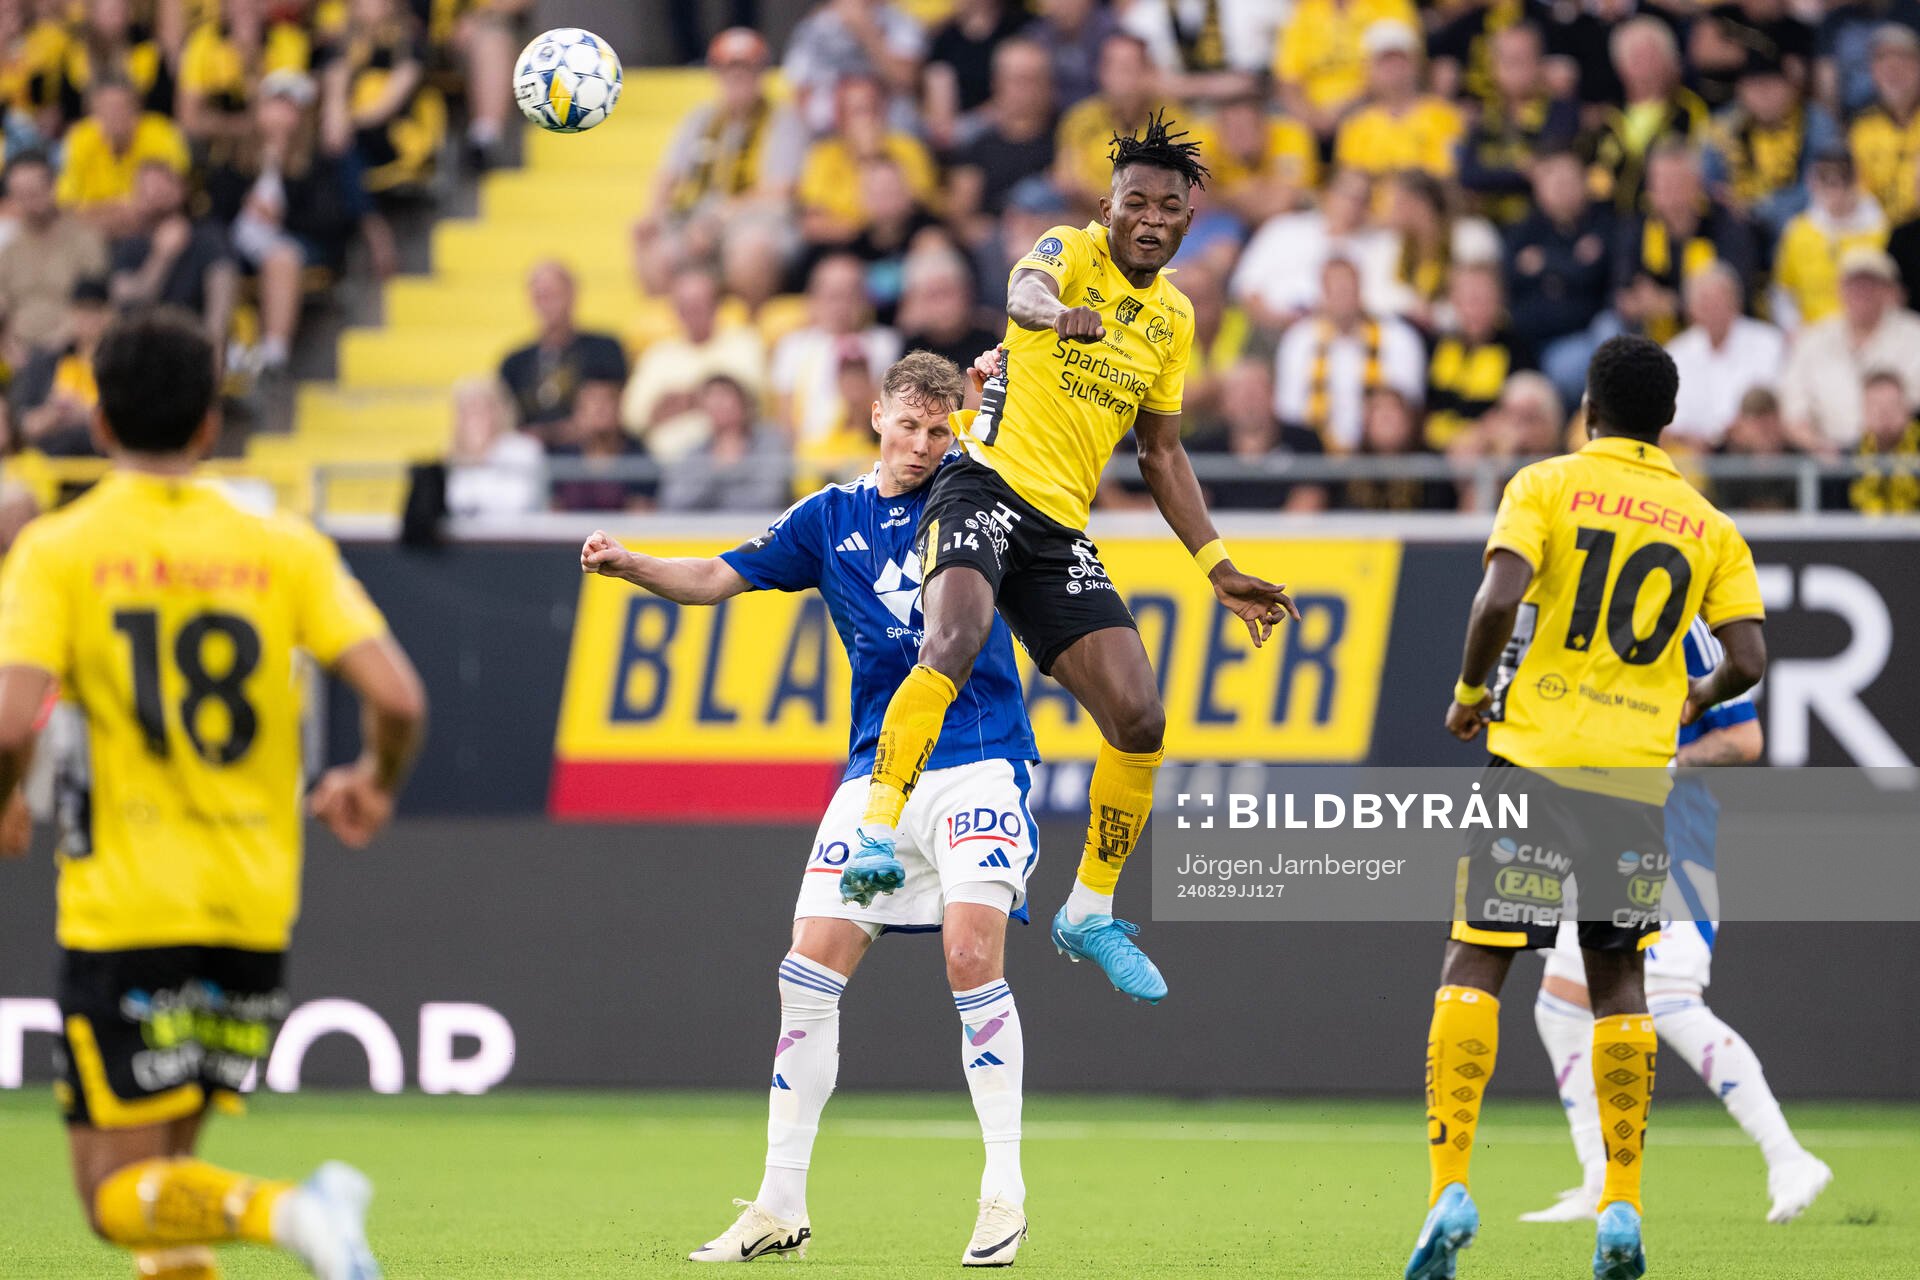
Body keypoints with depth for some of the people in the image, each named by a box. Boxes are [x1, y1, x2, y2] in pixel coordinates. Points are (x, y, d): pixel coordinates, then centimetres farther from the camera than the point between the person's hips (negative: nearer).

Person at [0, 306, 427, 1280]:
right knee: (164, 1168, 21)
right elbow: (397, 697, -5)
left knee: (119, 1196, -1)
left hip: (123, 914, -4)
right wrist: (375, 785, 17)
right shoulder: (282, 549, 4)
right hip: (253, 916, 4)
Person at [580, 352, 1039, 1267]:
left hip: (978, 761, -3)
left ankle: (1004, 1192, -8)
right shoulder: (829, 520, 11)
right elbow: (718, 578, 9)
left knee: (972, 954, -19)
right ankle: (780, 1205, 6)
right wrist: (627, 564, -9)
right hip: (876, 772, 3)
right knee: (809, 969, -3)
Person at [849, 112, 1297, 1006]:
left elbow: (1161, 452, 26)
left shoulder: (1174, 316, 16)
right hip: (989, 487, -6)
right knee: (954, 641, -34)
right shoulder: (1071, 251, -3)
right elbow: (1024, 290, -29)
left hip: (1063, 531, 6)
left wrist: (1219, 571, 21)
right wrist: (1059, 313, -53)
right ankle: (877, 834, -36)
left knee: (1139, 720, -2)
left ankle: (1090, 913, 14)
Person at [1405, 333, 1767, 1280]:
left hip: (1535, 754, -3)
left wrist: (1469, 692, 1)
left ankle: (1449, 1187, -11)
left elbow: (1499, 599, -15)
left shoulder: (1545, 485, 0)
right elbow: (1747, 660, 1)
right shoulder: (1707, 526, 9)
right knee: (1618, 981, 12)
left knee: (1474, 965, 1)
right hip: (1637, 770, 3)